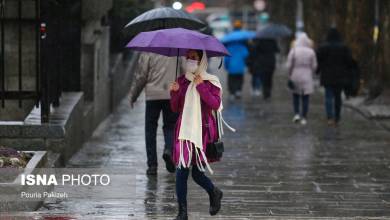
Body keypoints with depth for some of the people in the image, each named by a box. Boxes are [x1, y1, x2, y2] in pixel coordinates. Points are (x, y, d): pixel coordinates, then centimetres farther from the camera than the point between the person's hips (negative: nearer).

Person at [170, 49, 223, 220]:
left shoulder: (211, 82, 1)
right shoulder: (181, 81, 9)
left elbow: (216, 104, -12)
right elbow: (175, 108, 10)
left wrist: (201, 86, -15)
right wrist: (174, 92, -8)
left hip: (202, 131, -3)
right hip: (184, 130, 3)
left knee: (197, 173, -3)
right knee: (181, 171, -4)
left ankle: (214, 193, 27)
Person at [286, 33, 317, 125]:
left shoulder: (293, 51, -8)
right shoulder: (311, 52, -5)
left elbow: (289, 65, -6)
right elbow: (314, 66, -2)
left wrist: (290, 75, 9)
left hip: (296, 77, 0)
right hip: (307, 78, 0)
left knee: (295, 96, 16)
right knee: (305, 98, 4)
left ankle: (297, 113, 3)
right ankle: (304, 118, 3)